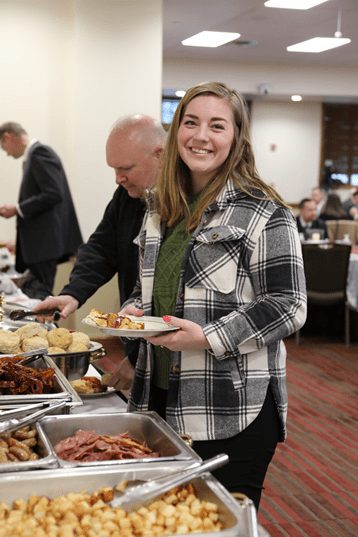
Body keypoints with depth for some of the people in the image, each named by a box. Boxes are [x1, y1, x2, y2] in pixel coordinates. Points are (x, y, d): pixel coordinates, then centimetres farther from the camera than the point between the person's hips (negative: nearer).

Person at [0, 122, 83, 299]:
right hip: (40, 242, 10)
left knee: (37, 296, -8)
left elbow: (54, 195, -22)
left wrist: (17, 210, -14)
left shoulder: (39, 153, -12)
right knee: (30, 294, 11)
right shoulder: (35, 153, 17)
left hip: (45, 241, -10)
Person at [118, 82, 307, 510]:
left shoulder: (263, 214, -11)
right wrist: (134, 310, 1)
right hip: (162, 396, 7)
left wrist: (209, 338, -22)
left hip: (232, 411, -6)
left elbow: (287, 306, -13)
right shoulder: (160, 206, 11)